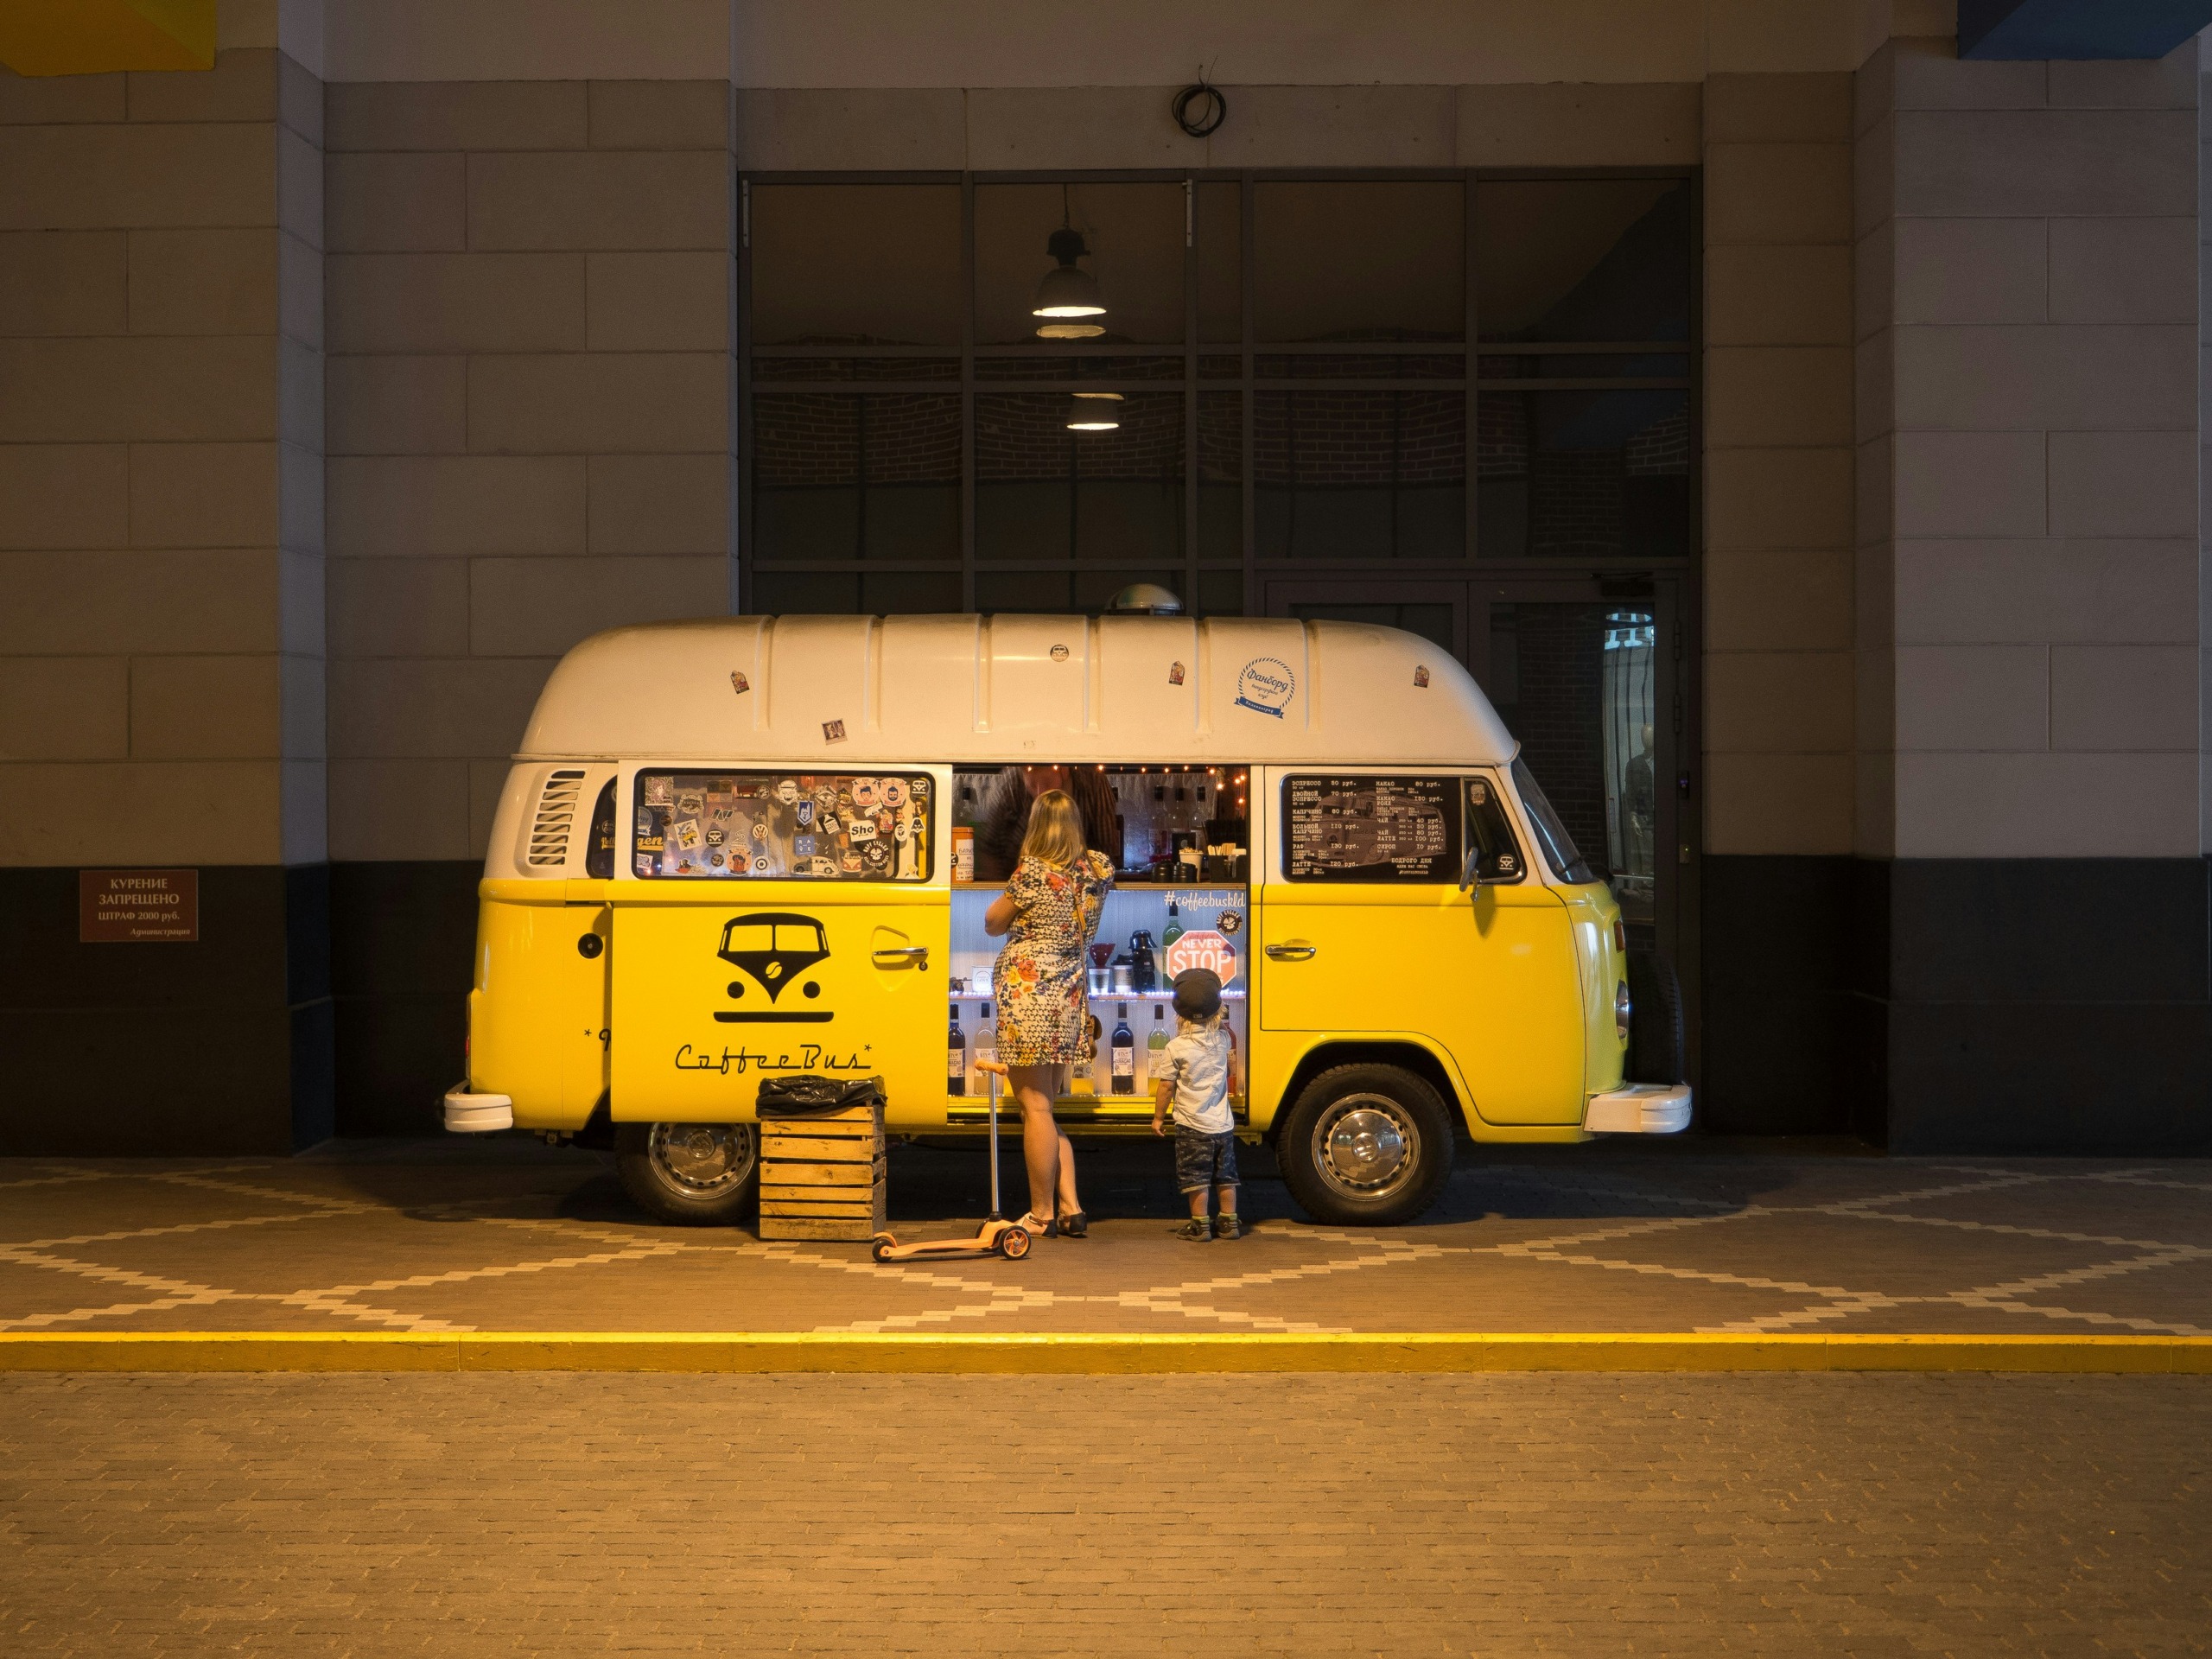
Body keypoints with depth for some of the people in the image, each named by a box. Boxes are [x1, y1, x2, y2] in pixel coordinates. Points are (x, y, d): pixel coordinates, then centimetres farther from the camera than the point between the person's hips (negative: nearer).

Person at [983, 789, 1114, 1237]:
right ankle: (1070, 1208, 11)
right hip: (1069, 997, 7)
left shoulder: (1033, 872, -14)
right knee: (1047, 1106, 15)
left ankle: (1042, 1214, 4)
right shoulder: (1097, 871, 3)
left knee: (1034, 1106, -1)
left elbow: (992, 923, -1)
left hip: (1027, 992, -7)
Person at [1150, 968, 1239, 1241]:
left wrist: (1158, 1117, 1)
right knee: (1225, 1176, 14)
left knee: (1196, 1177, 4)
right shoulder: (1222, 1041, -1)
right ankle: (1229, 1222, 19)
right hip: (1223, 1124, 5)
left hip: (1193, 1126, -5)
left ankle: (1199, 1224, 7)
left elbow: (1166, 1087, -9)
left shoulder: (1175, 1048, -14)